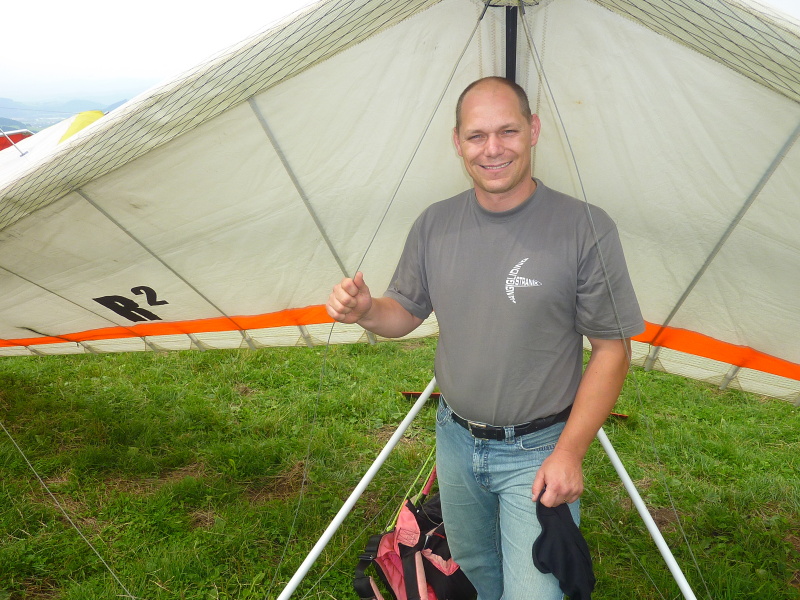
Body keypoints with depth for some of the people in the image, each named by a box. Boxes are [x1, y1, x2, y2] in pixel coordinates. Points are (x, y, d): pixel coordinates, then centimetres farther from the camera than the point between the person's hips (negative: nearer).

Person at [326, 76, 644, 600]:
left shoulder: (585, 229, -17)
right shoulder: (435, 224, -4)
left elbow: (612, 350, -13)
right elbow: (407, 313, 7)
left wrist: (570, 451, -18)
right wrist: (366, 311, -16)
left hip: (537, 450, -4)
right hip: (455, 439, 5)